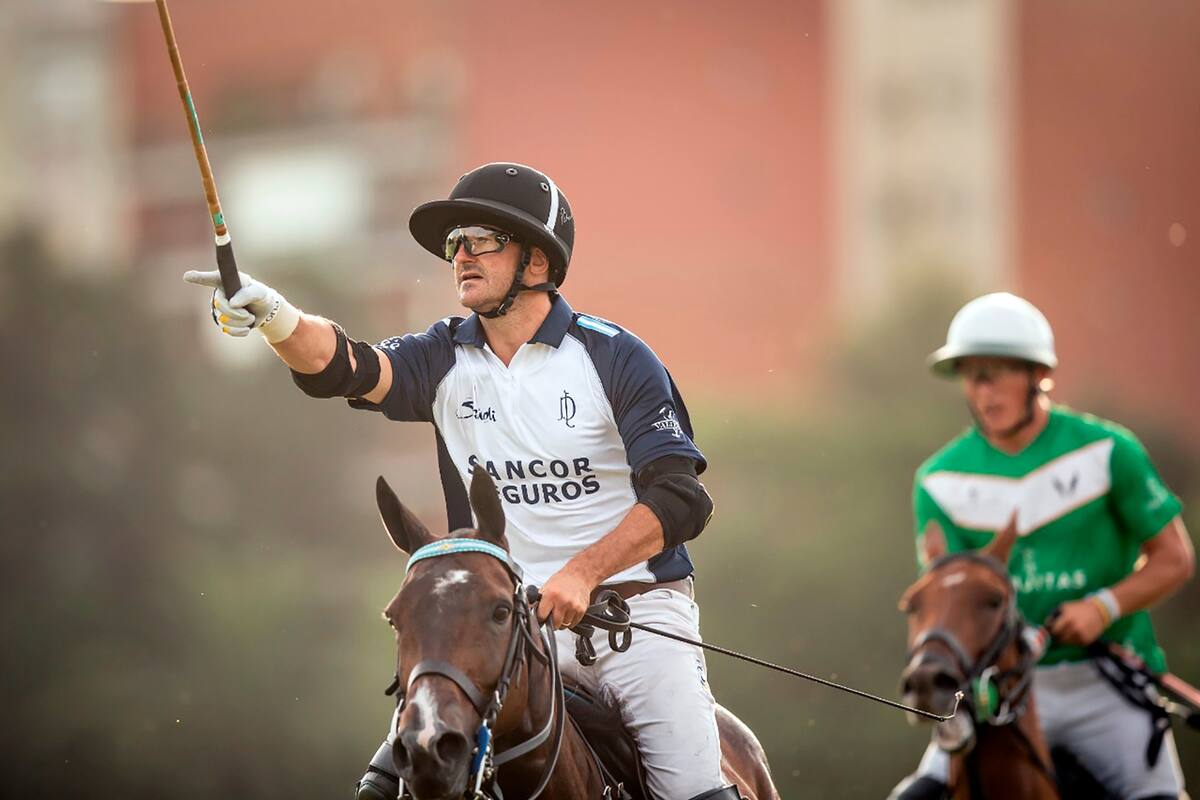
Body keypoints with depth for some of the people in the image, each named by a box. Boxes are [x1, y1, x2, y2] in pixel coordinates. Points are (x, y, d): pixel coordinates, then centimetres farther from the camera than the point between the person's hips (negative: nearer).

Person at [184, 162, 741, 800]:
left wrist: (584, 571, -23)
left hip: (634, 606, -3)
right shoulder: (447, 360, 5)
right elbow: (345, 367, -14)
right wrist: (272, 315, -34)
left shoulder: (615, 358, -5)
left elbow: (680, 496, -11)